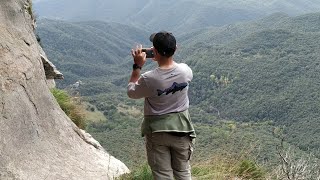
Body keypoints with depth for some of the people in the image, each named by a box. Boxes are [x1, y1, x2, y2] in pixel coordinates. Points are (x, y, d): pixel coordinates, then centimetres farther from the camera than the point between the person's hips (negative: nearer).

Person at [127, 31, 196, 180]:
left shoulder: (148, 79, -24)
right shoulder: (186, 71, -14)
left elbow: (131, 92, -3)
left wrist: (137, 66, -3)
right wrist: (161, 57, 10)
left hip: (157, 131, -3)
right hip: (181, 128, 3)